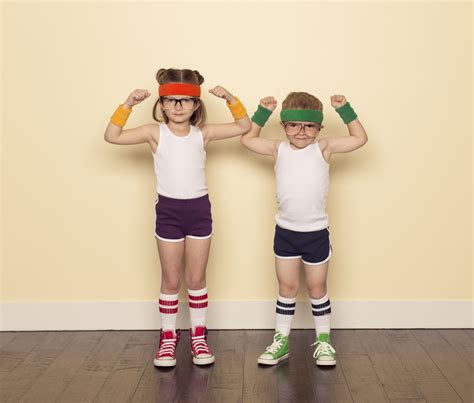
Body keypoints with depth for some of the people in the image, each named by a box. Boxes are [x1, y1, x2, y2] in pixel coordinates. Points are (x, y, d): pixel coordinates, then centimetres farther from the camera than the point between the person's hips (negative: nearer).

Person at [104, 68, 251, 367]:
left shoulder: (202, 133, -1)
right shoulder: (156, 132, -5)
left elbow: (244, 126, 1)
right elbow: (112, 136, -11)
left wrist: (231, 99, -10)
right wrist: (127, 105, -18)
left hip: (199, 209, 1)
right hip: (168, 210, -1)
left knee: (197, 278, 11)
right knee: (171, 280, 9)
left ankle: (198, 335, 24)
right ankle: (168, 336, 24)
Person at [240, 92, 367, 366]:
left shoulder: (323, 149, -5)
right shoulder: (279, 150, 1)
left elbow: (360, 138, -3)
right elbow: (248, 139, 10)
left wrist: (344, 109, -8)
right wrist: (263, 112, 3)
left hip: (316, 232, -2)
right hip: (285, 231, 2)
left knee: (317, 287, 13)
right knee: (287, 287, 13)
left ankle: (324, 340, 27)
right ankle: (281, 340, 24)